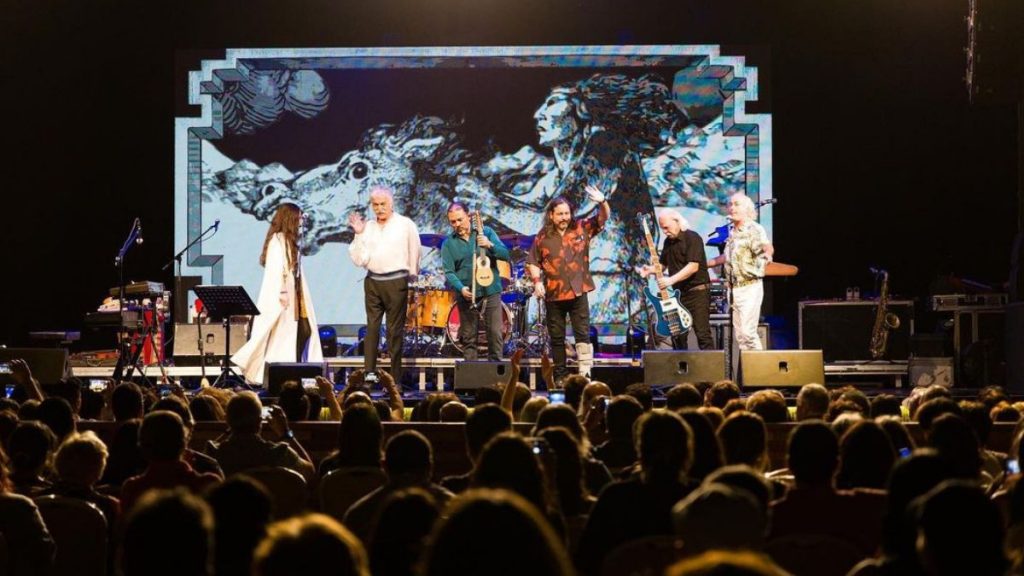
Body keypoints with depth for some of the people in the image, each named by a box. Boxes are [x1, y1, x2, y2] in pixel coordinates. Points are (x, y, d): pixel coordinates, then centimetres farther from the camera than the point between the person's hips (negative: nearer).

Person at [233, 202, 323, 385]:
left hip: (294, 298, 9)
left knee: (304, 332, 2)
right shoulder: (278, 240, -10)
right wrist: (281, 293, -25)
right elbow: (275, 269, -18)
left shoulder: (290, 242, 17)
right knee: (282, 336, -6)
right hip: (282, 299, -9)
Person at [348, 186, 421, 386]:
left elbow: (414, 254, 5)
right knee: (372, 327, -1)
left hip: (396, 282, -3)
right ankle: (370, 371, -3)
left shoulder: (405, 225, 0)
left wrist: (411, 279, 7)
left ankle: (395, 377, 2)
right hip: (372, 282, 3)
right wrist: (358, 235, -3)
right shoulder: (367, 227, 9)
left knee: (395, 330, -1)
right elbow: (359, 260, 5)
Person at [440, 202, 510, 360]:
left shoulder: (486, 232, 4)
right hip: (467, 295, 0)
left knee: (495, 333, -2)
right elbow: (449, 272, -4)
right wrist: (461, 288, -21)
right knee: (468, 337, 3)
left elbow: (505, 254, -2)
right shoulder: (449, 243, 3)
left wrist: (490, 246, -20)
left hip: (491, 292, 0)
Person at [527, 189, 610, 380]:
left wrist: (602, 202, -22)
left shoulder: (582, 229, 3)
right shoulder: (543, 237, 2)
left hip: (578, 292, -1)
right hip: (553, 295, 1)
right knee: (557, 338, 7)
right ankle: (560, 377, 15)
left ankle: (585, 375, -4)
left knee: (583, 334, -4)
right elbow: (532, 262, 7)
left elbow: (604, 217, -3)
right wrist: (537, 281, -8)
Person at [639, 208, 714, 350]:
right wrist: (650, 270, 0)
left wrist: (671, 280, -27)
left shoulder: (692, 238, -12)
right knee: (677, 336, 7)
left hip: (697, 291, -8)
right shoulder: (668, 242, 13)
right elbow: (663, 264, 22)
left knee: (702, 333, -12)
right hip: (679, 293, 8)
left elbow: (693, 266, -22)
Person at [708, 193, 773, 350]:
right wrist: (705, 264, 29)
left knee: (748, 332, -13)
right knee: (739, 334, 8)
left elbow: (768, 248, -28)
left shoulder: (754, 230, -11)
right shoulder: (732, 230, 13)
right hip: (733, 289, 8)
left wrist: (767, 254, -49)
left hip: (750, 288, -8)